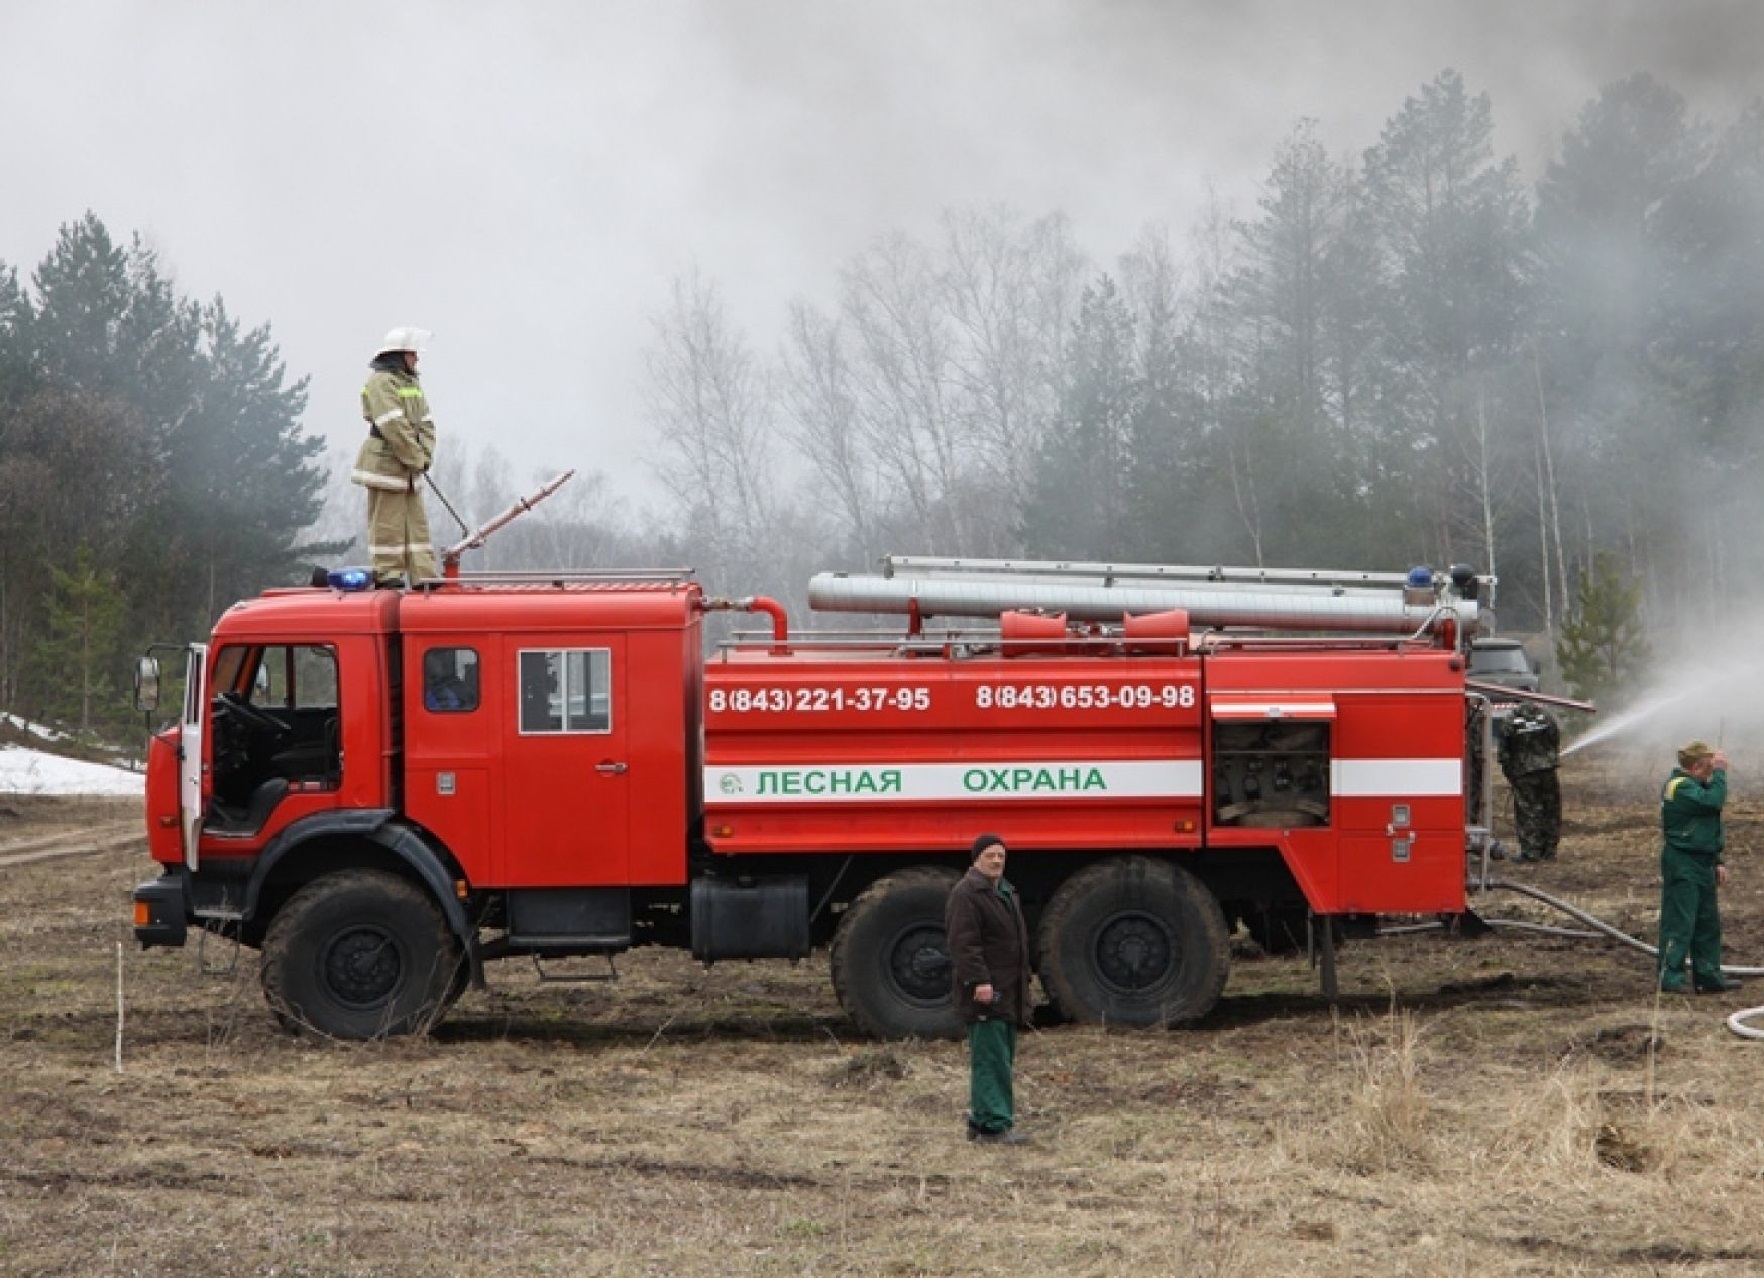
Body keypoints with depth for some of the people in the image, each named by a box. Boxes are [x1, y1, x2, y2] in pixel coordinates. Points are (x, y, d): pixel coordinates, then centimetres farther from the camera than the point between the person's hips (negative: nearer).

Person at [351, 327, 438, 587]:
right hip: (385, 462, -9)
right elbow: (394, 427, -19)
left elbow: (425, 423, 12)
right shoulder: (380, 381, -12)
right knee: (388, 521, -4)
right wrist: (416, 458, -16)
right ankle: (387, 573, 1)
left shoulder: (411, 382, 16)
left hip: (409, 467, 9)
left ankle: (424, 574, 8)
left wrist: (425, 456, -3)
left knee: (416, 520, 7)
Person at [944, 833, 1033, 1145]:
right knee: (990, 1059, -11)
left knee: (1001, 1058, 12)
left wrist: (1022, 984, 27)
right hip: (985, 991, -10)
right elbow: (964, 943, -20)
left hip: (1007, 992, 10)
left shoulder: (1005, 892, 19)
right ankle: (994, 1125, -11)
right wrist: (979, 981, -26)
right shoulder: (966, 894, -12)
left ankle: (980, 1120, 19)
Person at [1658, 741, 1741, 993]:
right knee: (1679, 924, -9)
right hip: (1682, 866, -10)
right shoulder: (1680, 786, -15)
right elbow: (1714, 801, -28)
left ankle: (1708, 976, 19)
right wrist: (1720, 771, -16)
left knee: (1708, 923, 13)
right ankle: (1669, 977, -6)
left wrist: (1718, 862, 19)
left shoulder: (1693, 786, 18)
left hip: (1701, 865, 10)